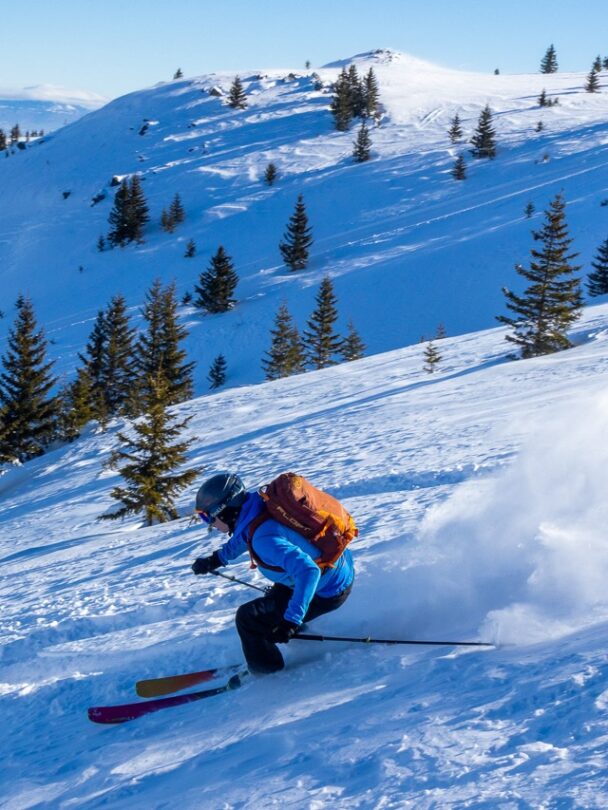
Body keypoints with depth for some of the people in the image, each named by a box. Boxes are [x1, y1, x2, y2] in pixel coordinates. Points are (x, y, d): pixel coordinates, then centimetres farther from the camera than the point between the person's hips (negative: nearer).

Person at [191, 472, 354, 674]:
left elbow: (307, 571, -41)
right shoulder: (259, 507, -4)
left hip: (328, 592, -9)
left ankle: (265, 675, 16)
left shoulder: (264, 539, -33)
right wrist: (217, 559, 27)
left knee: (248, 618, -6)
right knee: (276, 596, 35)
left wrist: (291, 621, -42)